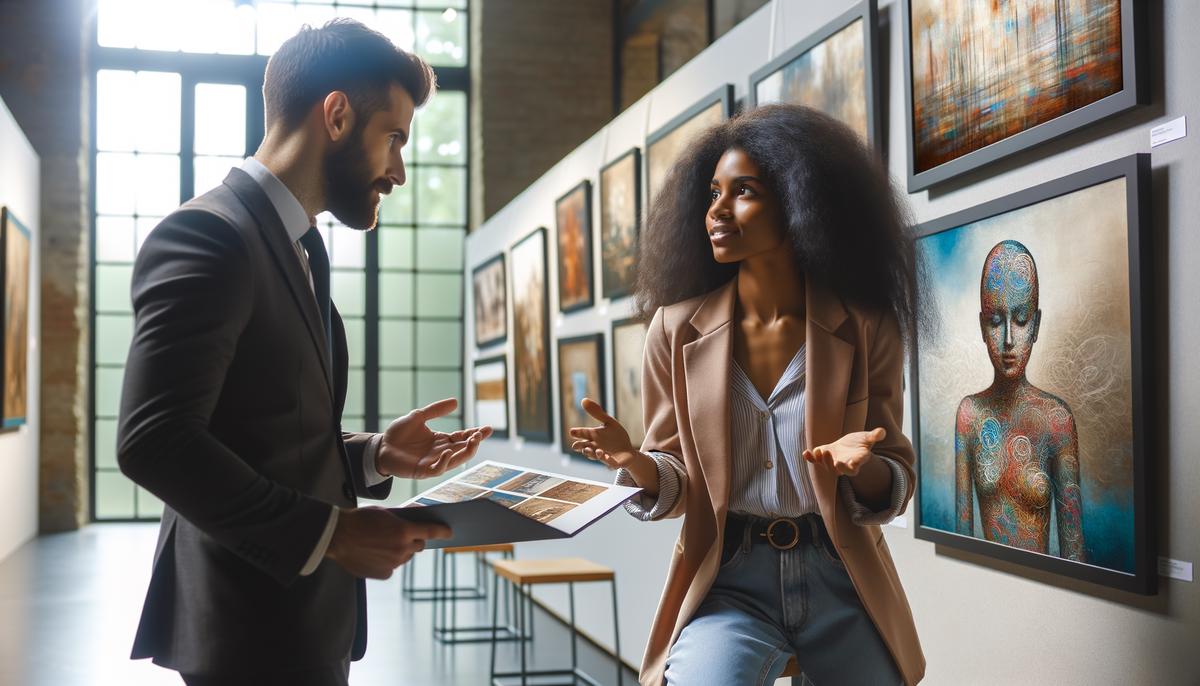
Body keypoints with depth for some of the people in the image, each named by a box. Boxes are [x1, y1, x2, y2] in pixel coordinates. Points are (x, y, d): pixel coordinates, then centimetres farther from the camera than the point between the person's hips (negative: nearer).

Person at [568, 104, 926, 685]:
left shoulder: (865, 329, -2)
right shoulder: (678, 330, -1)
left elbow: (895, 484, 2)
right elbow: (674, 484, 3)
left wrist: (861, 465, -20)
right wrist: (637, 464, -19)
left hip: (841, 582, 2)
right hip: (729, 580, -1)